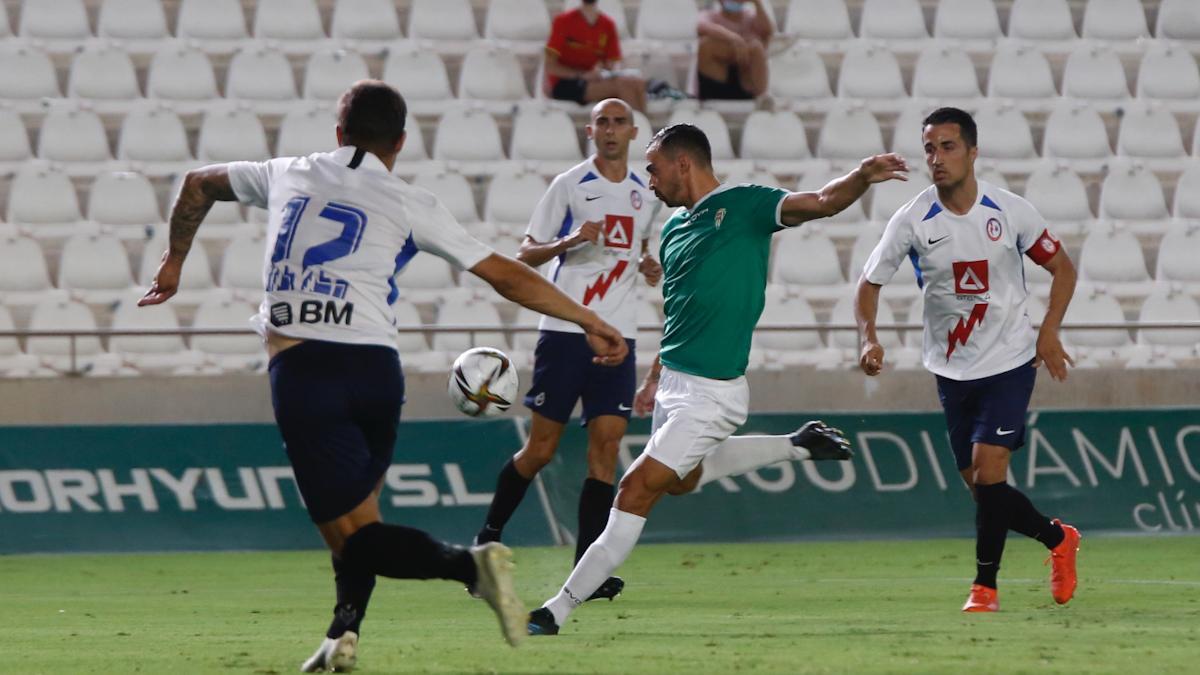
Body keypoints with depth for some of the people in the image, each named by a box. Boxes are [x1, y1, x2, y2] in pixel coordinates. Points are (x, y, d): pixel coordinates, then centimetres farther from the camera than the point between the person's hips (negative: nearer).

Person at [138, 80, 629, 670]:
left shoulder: (290, 175, 18)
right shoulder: (410, 205, 11)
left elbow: (198, 184, 35)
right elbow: (508, 276, 10)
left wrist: (174, 261, 51)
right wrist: (591, 323, 18)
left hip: (302, 370, -1)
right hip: (375, 368, 1)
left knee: (353, 530, -5)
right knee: (358, 505, 24)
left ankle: (469, 564, -28)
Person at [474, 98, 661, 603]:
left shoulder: (646, 194, 12)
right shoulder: (569, 185, -1)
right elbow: (526, 254, 1)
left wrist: (649, 266, 7)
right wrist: (569, 241, -17)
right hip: (564, 330, -3)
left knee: (606, 446, -6)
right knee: (540, 448, -1)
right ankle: (489, 536, 21)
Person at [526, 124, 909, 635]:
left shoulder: (744, 205, -10)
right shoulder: (675, 229, 12)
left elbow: (822, 203, -21)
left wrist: (862, 178, -40)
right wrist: (655, 379, 26)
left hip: (710, 392, -9)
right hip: (674, 382, 9)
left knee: (637, 490, -11)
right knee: (681, 479, 28)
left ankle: (559, 609, -7)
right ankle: (797, 446, 36)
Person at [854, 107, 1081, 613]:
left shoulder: (1010, 211, -8)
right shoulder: (912, 221, -8)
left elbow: (1062, 268, 5)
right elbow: (869, 283, 1)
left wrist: (1049, 331, -8)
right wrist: (869, 338, -17)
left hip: (1010, 362, -2)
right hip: (952, 371, 3)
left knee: (987, 473, -15)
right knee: (980, 487, 5)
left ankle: (984, 585, 1)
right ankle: (1057, 539, 30)